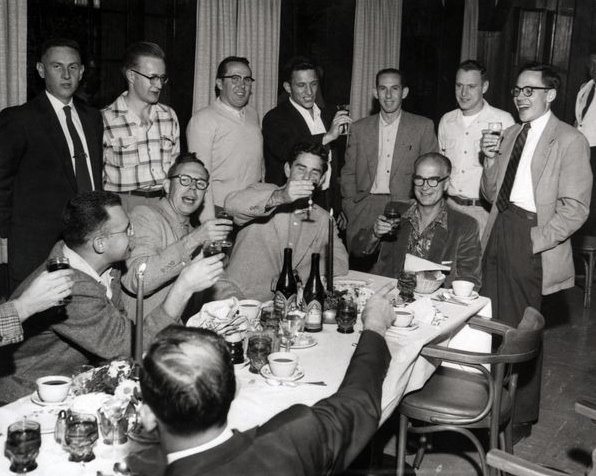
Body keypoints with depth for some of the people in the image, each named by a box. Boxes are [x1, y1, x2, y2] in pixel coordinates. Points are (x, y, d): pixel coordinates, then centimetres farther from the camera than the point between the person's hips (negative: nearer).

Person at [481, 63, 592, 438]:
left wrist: (535, 240, -16)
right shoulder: (511, 135, 15)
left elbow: (575, 209, -11)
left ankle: (521, 418, 21)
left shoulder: (569, 140, -6)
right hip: (499, 235, 6)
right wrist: (492, 161, 1)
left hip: (529, 242, -6)